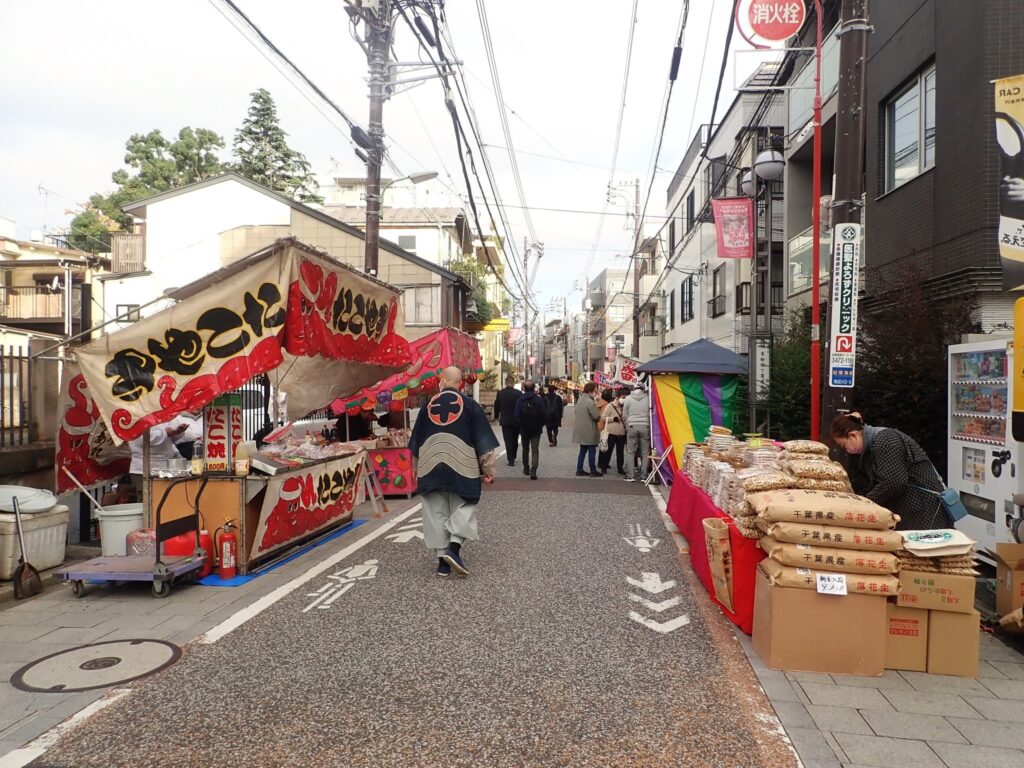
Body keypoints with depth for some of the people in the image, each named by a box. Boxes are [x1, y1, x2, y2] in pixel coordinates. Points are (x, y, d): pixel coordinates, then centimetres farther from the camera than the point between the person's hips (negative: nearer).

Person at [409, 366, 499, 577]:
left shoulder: (428, 406, 9)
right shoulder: (470, 405, 1)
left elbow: (416, 441, 17)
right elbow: (483, 440, 0)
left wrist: (418, 469, 29)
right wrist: (488, 469, 5)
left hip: (430, 466, 2)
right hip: (461, 465, -2)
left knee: (436, 512, 9)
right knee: (463, 507, 9)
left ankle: (443, 559, 10)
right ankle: (454, 548, -10)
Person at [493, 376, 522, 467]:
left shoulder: (500, 393, -5)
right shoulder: (518, 393, -10)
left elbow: (496, 406, 4)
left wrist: (497, 417, 20)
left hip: (505, 421, 0)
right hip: (516, 420, 0)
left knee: (508, 440, 2)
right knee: (515, 440, 16)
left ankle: (511, 460, -4)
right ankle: (513, 457, 25)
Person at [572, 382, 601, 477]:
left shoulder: (580, 400, 10)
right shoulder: (590, 402, -19)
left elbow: (577, 412, 17)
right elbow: (596, 416, -20)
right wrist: (600, 416, 1)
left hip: (581, 429, 9)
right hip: (589, 431, -9)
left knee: (583, 450, 15)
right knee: (592, 451, 0)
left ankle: (579, 470, 16)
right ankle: (593, 471, 5)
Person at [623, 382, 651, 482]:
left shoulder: (628, 398, 1)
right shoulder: (647, 398, 0)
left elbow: (624, 415, 5)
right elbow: (650, 414, 4)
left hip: (632, 426, 0)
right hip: (645, 426, 0)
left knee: (630, 452, 7)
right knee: (645, 453, 8)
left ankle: (630, 476, 5)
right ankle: (643, 476, 8)